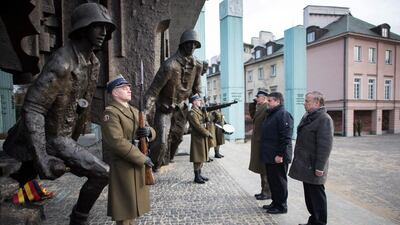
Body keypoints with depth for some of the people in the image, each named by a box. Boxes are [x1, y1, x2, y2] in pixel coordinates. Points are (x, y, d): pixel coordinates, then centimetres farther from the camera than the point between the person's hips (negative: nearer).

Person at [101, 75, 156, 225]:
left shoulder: (134, 111, 13)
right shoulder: (110, 112, -14)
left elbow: (152, 132, 15)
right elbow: (117, 142, -24)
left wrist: (148, 131, -10)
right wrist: (142, 158, -21)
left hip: (137, 162, 8)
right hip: (122, 165, -8)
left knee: (133, 200, 21)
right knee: (125, 203, 6)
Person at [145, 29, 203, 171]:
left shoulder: (197, 66, -5)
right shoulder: (170, 65, -25)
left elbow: (196, 89, 10)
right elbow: (154, 89, -24)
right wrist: (145, 111, -29)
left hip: (181, 108, 6)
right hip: (165, 108, -6)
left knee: (176, 138, 15)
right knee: (162, 142, -13)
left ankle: (164, 161, 40)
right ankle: (151, 167, 13)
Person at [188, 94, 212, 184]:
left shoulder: (199, 110, 16)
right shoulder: (192, 113, -15)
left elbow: (205, 120, 17)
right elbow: (198, 126, -20)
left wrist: (207, 114, 0)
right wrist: (208, 133, -17)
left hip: (202, 137, 10)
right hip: (197, 137, -9)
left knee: (202, 156, 14)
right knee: (198, 158, -2)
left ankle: (199, 175, 24)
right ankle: (197, 177, 7)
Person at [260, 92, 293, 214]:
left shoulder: (283, 115, -16)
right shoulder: (271, 114, 15)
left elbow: (286, 137, -22)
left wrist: (280, 154, -23)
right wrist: (265, 153, 17)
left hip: (278, 157, -9)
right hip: (269, 156, 10)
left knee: (279, 181, 4)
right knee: (271, 180, 18)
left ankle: (281, 206, 18)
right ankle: (275, 202, 32)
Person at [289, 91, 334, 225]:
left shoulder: (324, 119, -16)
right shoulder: (307, 117, 13)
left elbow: (325, 146, -21)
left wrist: (319, 167, -21)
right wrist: (299, 161, 19)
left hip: (313, 167, -9)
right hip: (305, 165, 9)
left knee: (317, 196, 4)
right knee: (308, 194, 19)